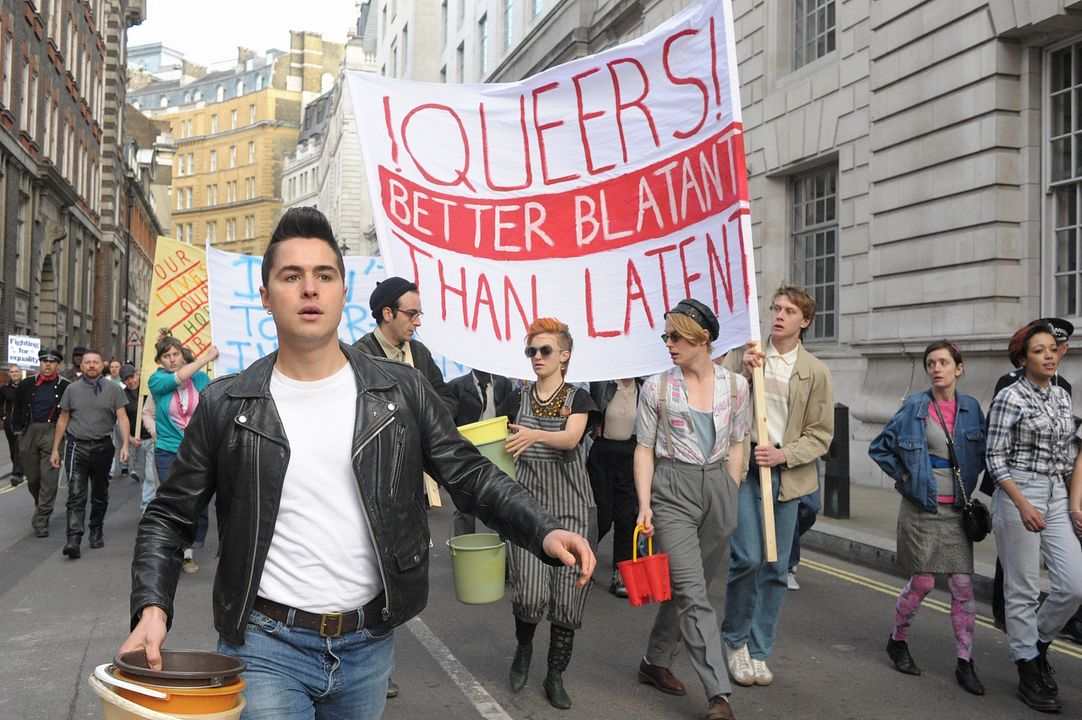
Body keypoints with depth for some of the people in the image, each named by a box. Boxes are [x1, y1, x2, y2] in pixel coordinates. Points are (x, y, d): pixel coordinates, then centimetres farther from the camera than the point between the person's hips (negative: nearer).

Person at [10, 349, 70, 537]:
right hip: (29, 432, 4)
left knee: (49, 478, -9)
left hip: (52, 432, -4)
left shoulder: (65, 387, -2)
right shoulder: (27, 385, 8)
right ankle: (42, 508, 38)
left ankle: (41, 520, -6)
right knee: (32, 477, 12)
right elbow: (17, 408, 18)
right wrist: (17, 429, 10)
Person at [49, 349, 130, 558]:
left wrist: (125, 445, -17)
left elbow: (122, 418, -4)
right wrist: (55, 449, 8)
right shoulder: (72, 389, 5)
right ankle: (73, 539, -13)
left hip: (103, 447, 1)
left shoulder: (113, 389, 1)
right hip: (77, 447, 0)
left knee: (100, 494, 14)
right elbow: (63, 420, 10)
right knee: (76, 495, -9)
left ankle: (96, 531, 30)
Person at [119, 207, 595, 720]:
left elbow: (472, 476, 0)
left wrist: (545, 532, -16)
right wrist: (152, 608, -11)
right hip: (265, 646, -2)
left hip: (370, 644, 2)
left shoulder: (402, 391, -2)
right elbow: (169, 517, 4)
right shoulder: (225, 406, -3)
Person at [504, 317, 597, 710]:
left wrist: (535, 434, -35)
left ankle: (556, 675, 18)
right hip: (528, 503, 1)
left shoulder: (578, 397, 2)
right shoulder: (519, 397, 8)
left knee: (567, 594, 0)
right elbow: (508, 446, 13)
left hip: (571, 505, 0)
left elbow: (571, 438, -17)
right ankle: (524, 647, 20)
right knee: (530, 592, -12)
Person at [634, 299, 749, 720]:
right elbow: (644, 449, 2)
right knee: (692, 592, -9)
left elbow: (736, 446, 11)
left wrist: (731, 497, 7)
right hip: (672, 489, -3)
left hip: (719, 487, 3)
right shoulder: (656, 387, 0)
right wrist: (644, 506, -6)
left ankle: (655, 661, 30)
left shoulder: (735, 385, 5)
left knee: (686, 587, 11)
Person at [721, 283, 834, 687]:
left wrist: (783, 454, -11)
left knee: (776, 567, 6)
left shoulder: (816, 372, 5)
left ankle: (759, 652, 21)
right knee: (748, 557, -12)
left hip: (787, 473, 2)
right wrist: (744, 373, -11)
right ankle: (735, 639, 13)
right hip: (744, 466, -2)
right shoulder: (742, 356, 4)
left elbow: (821, 434, 4)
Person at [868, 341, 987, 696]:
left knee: (963, 585, 1)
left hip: (957, 509, 3)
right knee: (922, 582, 2)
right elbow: (879, 447, 3)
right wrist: (902, 475, -4)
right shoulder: (914, 407, -5)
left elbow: (981, 453, 16)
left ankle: (965, 662, 11)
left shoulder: (971, 407, 3)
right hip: (921, 509, -3)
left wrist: (968, 480, 4)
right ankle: (898, 640, 25)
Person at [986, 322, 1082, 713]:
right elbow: (995, 459, -11)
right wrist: (1023, 505, -20)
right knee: (1023, 590, 2)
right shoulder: (1010, 397, -9)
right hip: (1018, 495, -6)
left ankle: (1038, 645, 25)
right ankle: (1028, 673, 14)